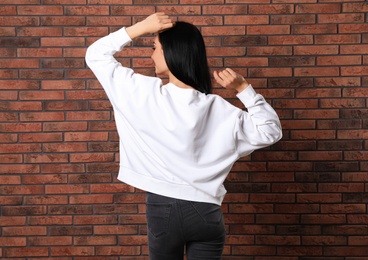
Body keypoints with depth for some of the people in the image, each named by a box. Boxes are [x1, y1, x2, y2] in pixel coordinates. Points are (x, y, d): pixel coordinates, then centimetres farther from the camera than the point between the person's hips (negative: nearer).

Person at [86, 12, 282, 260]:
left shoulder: (146, 93, -11)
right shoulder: (220, 110, -8)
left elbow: (96, 55, 0)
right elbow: (270, 131, 3)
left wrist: (141, 27, -6)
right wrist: (243, 88, -3)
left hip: (162, 209, -1)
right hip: (205, 212, 1)